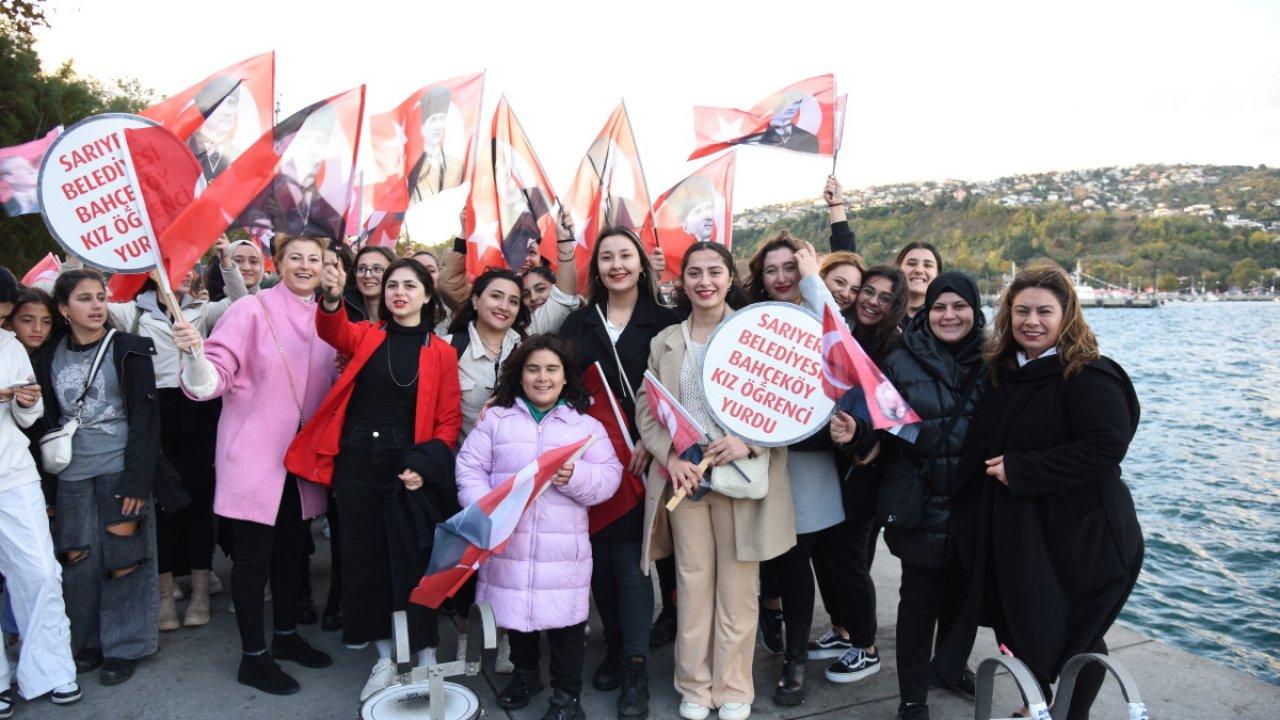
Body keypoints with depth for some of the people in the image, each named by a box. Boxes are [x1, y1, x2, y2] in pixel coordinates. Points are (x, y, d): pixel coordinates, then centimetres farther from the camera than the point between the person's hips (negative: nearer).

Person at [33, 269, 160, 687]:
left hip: (120, 468, -3)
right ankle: (88, 644, 23)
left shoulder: (128, 350, -4)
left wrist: (137, 479, -13)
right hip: (72, 474, 4)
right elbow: (48, 419, 10)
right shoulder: (50, 357, 7)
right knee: (77, 558, 6)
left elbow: (144, 418, -7)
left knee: (122, 556, 0)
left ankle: (124, 647, 15)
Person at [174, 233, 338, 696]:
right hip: (255, 454, -5)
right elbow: (214, 379, -17)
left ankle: (286, 635, 34)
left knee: (292, 548, 17)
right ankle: (253, 657, 17)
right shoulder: (252, 311, -11)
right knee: (254, 556, 3)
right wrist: (195, 353, -35)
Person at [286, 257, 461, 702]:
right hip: (355, 462, 2)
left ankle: (427, 657, 22)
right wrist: (331, 298, -39)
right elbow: (332, 332, -17)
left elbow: (449, 420, 0)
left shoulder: (441, 353, 2)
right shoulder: (366, 335, 5)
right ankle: (385, 657, 26)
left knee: (412, 561, 4)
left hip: (409, 467, -2)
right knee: (364, 559, 10)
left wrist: (425, 465, -15)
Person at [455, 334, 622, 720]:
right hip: (506, 542, 2)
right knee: (514, 610, 17)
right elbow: (470, 468, 1)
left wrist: (576, 478, -19)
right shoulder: (495, 419, 6)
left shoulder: (586, 424, 5)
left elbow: (610, 476, 0)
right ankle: (525, 673, 41)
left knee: (565, 617, 4)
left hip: (563, 546, -1)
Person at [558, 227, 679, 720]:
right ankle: (615, 646, 25)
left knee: (629, 558, -6)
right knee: (599, 557, 8)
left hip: (639, 457, -3)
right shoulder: (578, 322, 11)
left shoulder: (664, 322, 1)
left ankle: (636, 669, 4)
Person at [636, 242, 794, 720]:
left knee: (737, 587, 6)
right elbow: (645, 409, 9)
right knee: (693, 583, 9)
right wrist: (669, 455, -8)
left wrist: (750, 442, -19)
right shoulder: (665, 342, 11)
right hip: (683, 476, 3)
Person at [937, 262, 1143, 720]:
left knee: (1075, 634, 9)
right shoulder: (1001, 371, 5)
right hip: (1011, 533, 7)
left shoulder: (1090, 376, -16)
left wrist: (1020, 469, -24)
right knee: (1019, 626, 19)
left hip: (1076, 536, -7)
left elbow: (1107, 447, -27)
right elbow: (984, 443, 20)